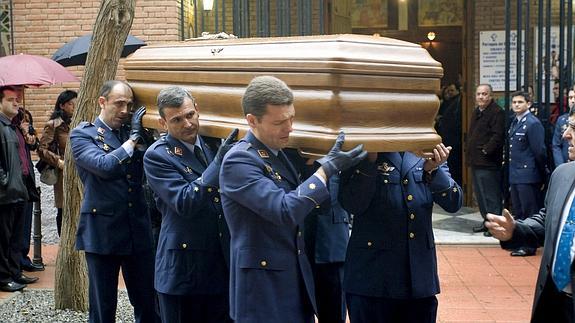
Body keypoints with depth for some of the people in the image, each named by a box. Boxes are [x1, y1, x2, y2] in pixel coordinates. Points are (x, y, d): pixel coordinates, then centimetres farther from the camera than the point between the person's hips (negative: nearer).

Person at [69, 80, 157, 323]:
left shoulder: (132, 133, 12)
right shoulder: (82, 135, -3)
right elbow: (104, 165, -19)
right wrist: (133, 138, -12)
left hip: (138, 232, 4)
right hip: (103, 233, -4)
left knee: (147, 304, 9)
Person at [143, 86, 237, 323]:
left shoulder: (213, 144, 6)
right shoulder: (156, 156, -10)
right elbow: (184, 203, -21)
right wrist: (218, 163, -26)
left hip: (224, 265, 5)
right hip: (183, 268, -5)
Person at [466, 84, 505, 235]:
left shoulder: (497, 112, -12)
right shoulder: (476, 112, 18)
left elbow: (498, 136, -20)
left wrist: (486, 150, -19)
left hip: (488, 162, -10)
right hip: (475, 160, 10)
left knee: (490, 195, -6)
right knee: (480, 194, 16)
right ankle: (486, 221, 26)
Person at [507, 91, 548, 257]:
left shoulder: (533, 123, -13)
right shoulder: (514, 123, 13)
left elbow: (540, 151, -13)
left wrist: (543, 173, -8)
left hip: (528, 176, -9)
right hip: (515, 175, 9)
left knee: (529, 212, -2)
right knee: (518, 212, 15)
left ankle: (529, 246, 4)